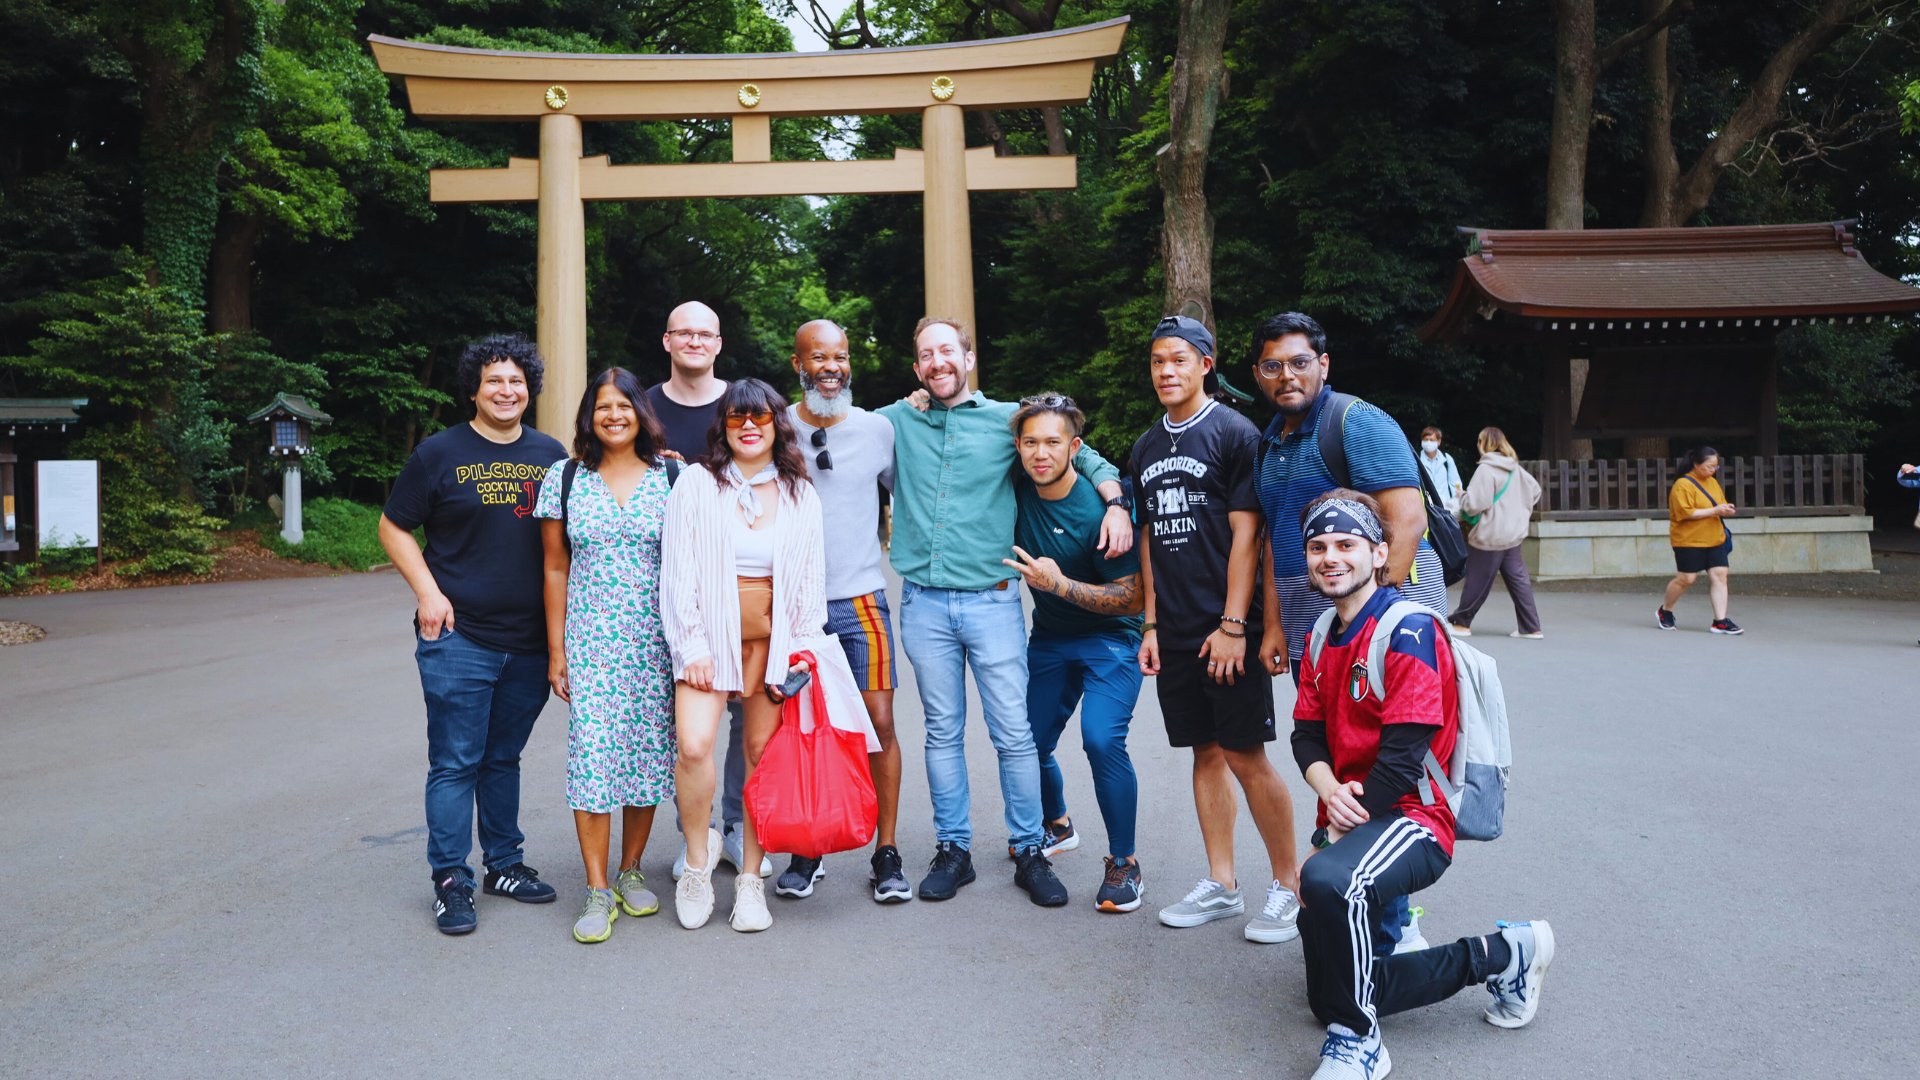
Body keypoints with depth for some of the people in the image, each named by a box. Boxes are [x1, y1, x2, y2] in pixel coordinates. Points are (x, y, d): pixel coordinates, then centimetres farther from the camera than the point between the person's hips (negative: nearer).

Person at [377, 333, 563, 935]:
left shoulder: (550, 455, 9)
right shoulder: (440, 453, -1)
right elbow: (393, 527, 4)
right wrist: (427, 591, -8)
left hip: (530, 641, 3)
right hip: (459, 638, -3)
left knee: (504, 758, 15)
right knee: (455, 762, 0)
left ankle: (505, 864, 27)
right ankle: (451, 881, 9)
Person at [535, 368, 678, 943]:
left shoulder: (671, 478, 3)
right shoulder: (563, 478, 5)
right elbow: (556, 570, 7)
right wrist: (555, 650, 4)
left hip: (656, 638, 1)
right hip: (589, 639, 0)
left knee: (648, 749, 5)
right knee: (591, 753, -7)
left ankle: (631, 870, 23)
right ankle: (598, 891, 2)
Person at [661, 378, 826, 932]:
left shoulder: (799, 493, 9)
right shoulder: (696, 484, 2)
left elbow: (812, 577, 10)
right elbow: (678, 570, -1)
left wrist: (802, 648, 2)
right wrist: (690, 644, -8)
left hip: (773, 638, 2)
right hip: (711, 634, -2)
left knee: (763, 751, 2)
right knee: (694, 746, -18)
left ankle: (751, 878, 16)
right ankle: (698, 856, 6)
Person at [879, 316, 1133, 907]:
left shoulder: (1008, 419, 5)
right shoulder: (898, 421, 10)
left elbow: (1081, 454, 12)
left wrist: (1116, 503, -4)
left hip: (992, 599, -1)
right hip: (924, 603, 2)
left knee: (1014, 734, 0)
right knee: (943, 732, 9)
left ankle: (1030, 852, 13)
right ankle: (953, 850, 20)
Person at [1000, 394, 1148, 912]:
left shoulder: (1096, 510, -24)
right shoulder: (1018, 489, -9)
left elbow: (1133, 598, -21)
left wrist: (1061, 584, -31)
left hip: (1109, 640, -6)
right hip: (1049, 638, 6)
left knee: (1102, 739, -24)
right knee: (1030, 742, 8)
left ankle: (1124, 862, -6)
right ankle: (1058, 826, 38)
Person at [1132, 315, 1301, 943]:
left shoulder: (1235, 433, -5)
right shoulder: (1147, 447, 14)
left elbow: (1246, 534, -10)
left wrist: (1233, 625, -15)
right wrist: (1151, 624, 11)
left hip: (1226, 629, -6)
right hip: (1175, 632, 6)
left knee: (1246, 756, -4)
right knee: (1207, 753, 11)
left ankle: (1289, 886, 10)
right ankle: (1220, 885, 19)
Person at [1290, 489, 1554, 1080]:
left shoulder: (1407, 631, -15)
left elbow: (1403, 759, -20)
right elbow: (1307, 734, 7)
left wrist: (1337, 835, -18)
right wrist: (1330, 791, -14)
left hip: (1410, 816, -8)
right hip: (1349, 816, 9)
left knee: (1330, 880, -42)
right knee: (1331, 997, 5)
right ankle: (1500, 955, 20)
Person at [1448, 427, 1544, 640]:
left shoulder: (1486, 469, -15)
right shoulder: (1517, 470, 9)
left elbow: (1475, 503, -21)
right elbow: (1535, 491, 22)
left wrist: (1461, 497, -2)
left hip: (1489, 536, -7)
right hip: (1513, 535, 7)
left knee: (1477, 580, 3)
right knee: (1518, 579, 8)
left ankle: (1462, 623, 14)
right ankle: (1531, 628, 7)